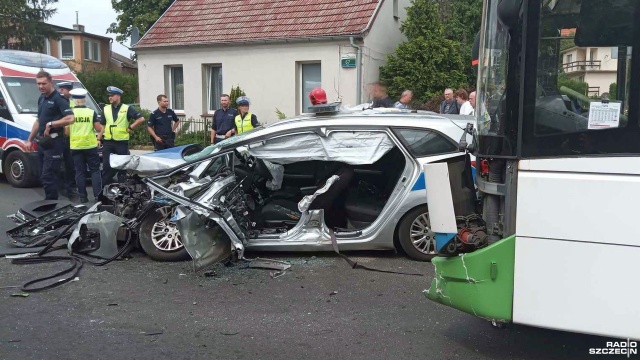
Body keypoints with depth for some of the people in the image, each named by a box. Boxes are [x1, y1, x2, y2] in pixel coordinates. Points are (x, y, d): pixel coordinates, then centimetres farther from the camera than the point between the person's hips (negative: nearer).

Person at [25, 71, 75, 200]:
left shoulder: (58, 99, -12)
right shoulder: (41, 98, 15)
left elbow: (70, 119, -25)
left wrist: (51, 124, -20)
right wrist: (30, 139, 23)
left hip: (54, 143, -9)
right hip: (42, 142, 9)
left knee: (48, 177, -11)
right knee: (44, 176, 13)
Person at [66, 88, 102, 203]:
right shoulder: (92, 113, -4)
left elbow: (67, 132, -1)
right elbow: (98, 129, -5)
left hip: (76, 146, 1)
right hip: (90, 146, -1)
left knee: (80, 171, 7)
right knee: (95, 170, 6)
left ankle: (83, 196, 6)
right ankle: (97, 194, -1)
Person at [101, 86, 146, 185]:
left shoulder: (126, 108, -1)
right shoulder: (106, 109, 12)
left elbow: (141, 119, -5)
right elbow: (102, 125, 17)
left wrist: (130, 128, -6)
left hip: (122, 142, -3)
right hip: (107, 142, 3)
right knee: (106, 166, 2)